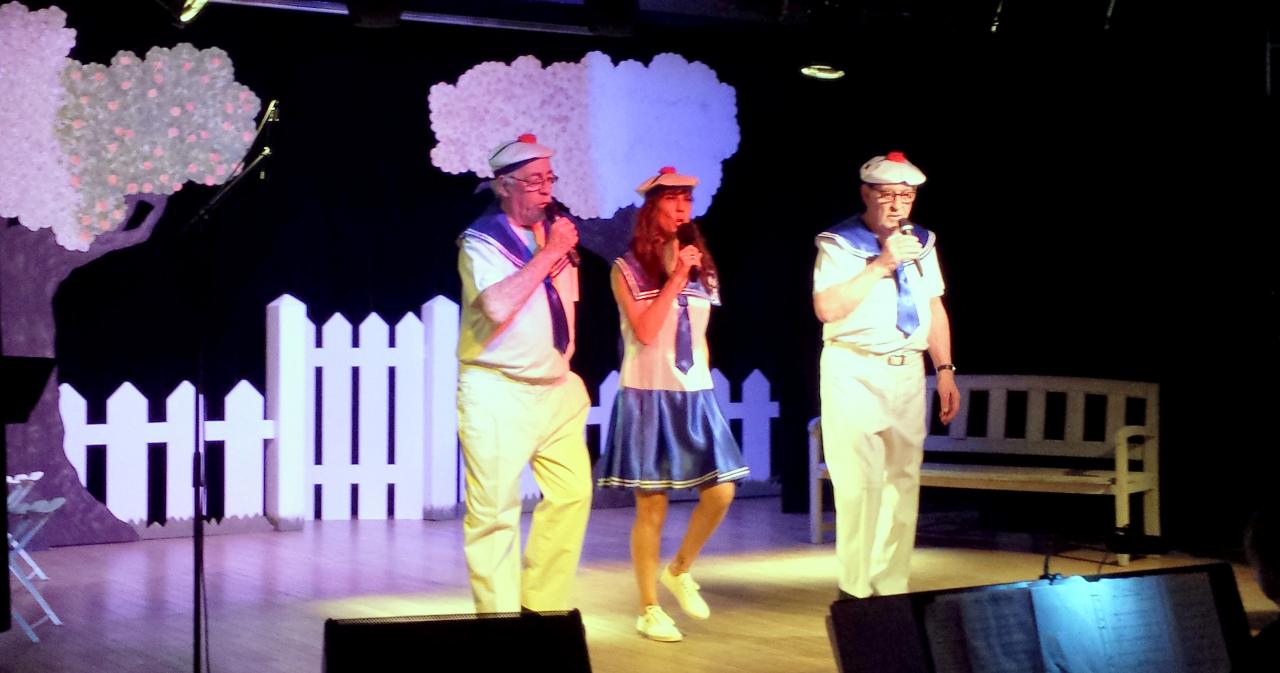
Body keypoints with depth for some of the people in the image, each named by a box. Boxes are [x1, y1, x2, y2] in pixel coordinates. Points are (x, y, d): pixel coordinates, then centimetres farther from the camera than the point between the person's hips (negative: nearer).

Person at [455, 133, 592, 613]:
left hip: (557, 390, 7)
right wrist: (548, 254, -19)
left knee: (573, 494, 2)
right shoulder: (481, 241, -7)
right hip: (498, 394, -7)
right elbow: (498, 307, -25)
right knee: (494, 510, -6)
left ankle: (543, 607, 14)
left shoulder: (557, 235, 14)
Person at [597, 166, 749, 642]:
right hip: (648, 394, -5)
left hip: (695, 394, 5)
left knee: (720, 491, -3)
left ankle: (679, 570, 21)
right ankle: (648, 610, 10)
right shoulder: (627, 269, -5)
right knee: (652, 505, -2)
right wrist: (676, 277, -14)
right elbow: (645, 331, -17)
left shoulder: (700, 265, 11)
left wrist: (700, 384, 14)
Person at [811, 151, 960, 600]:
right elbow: (827, 308, -19)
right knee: (860, 483, -8)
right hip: (855, 372, -5)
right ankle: (855, 590, 0)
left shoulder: (922, 243, 12)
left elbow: (935, 309, 19)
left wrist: (945, 370, 14)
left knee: (903, 481, 6)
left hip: (908, 371, 6)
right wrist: (882, 264, -19)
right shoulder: (839, 244, -6)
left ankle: (892, 587, 14)